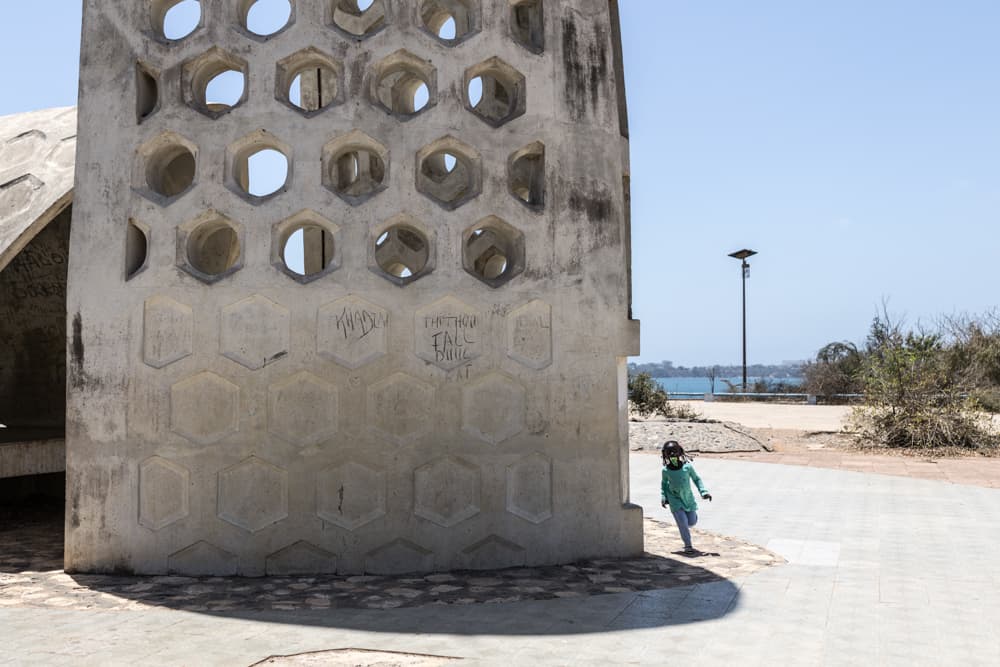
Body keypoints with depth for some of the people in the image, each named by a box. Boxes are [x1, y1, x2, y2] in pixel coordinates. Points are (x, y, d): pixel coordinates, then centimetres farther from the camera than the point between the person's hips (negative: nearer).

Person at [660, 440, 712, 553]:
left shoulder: (687, 467, -12)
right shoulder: (666, 470, -11)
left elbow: (696, 479, 3)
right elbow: (664, 483, 8)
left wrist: (704, 492, -4)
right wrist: (663, 497, 0)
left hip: (688, 498, 2)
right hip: (675, 500, -2)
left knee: (692, 521, 5)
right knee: (683, 523, -10)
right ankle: (688, 545, 4)